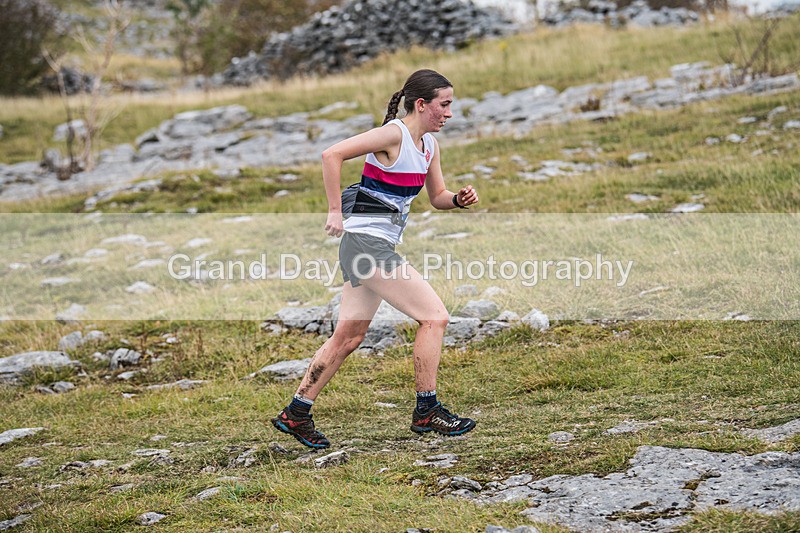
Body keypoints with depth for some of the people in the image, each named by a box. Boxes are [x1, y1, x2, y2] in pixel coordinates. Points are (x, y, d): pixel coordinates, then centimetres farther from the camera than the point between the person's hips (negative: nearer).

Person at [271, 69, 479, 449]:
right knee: (435, 317, -9)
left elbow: (437, 197, 22)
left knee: (348, 337, 12)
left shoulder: (429, 145, 12)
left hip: (378, 246, 9)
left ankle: (295, 414, 19)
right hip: (367, 242, -9)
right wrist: (335, 212, -20)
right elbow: (332, 155, -22)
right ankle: (426, 411, -1)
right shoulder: (394, 134, -15)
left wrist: (459, 199, 0)